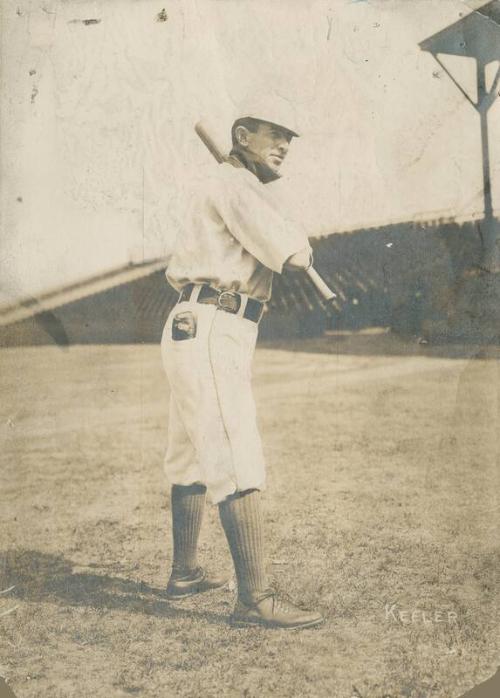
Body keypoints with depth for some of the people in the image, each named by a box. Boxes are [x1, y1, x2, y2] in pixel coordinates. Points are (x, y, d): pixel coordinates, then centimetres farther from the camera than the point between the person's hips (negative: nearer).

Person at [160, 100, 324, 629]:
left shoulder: (215, 190, 23)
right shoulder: (235, 184, -9)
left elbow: (176, 269, 27)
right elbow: (293, 255, -20)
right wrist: (298, 243, 5)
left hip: (192, 331, 11)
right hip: (210, 334, -11)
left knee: (194, 457, 17)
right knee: (239, 464, -14)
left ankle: (184, 573, 29)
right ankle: (255, 599, -13)